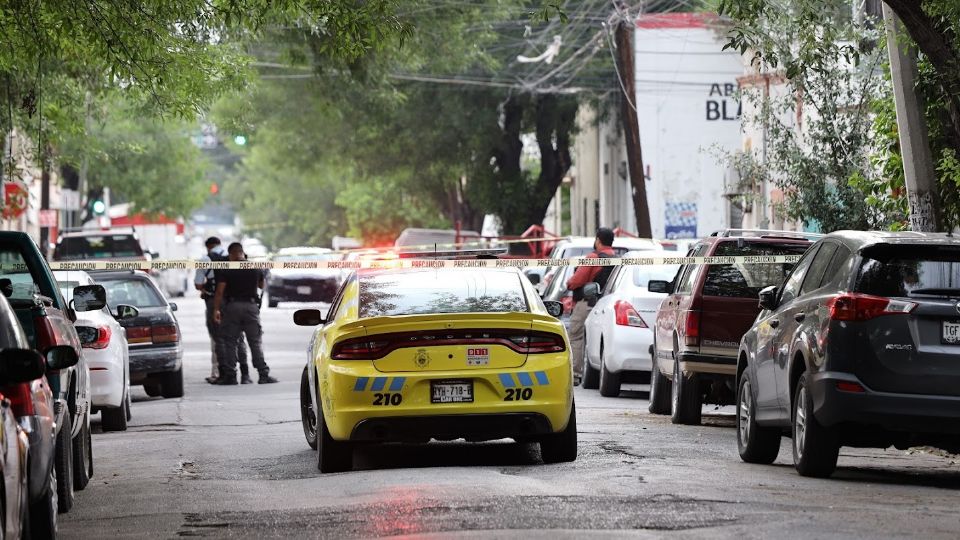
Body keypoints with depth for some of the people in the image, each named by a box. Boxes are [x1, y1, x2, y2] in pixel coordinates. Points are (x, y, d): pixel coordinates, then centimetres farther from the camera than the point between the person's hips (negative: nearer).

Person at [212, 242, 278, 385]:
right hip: (251, 306, 2)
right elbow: (261, 286, 20)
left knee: (230, 342, 5)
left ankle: (230, 375, 3)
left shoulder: (226, 270, -5)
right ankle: (264, 374, -3)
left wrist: (216, 309, -8)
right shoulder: (255, 268, 5)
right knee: (256, 342, 3)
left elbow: (220, 291, -11)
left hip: (232, 306, -2)